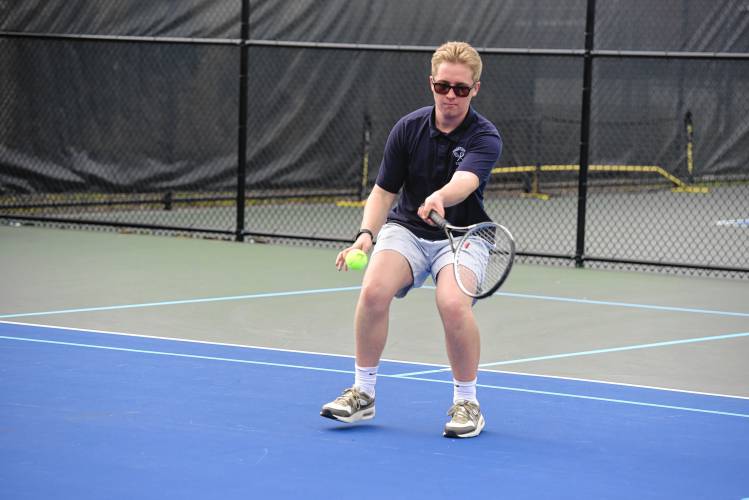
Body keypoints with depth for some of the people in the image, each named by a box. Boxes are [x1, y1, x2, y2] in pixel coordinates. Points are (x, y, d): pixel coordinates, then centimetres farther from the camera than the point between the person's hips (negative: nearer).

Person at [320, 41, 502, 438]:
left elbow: (465, 181, -34)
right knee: (373, 290, -27)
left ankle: (466, 403, -9)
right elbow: (384, 191, 2)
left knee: (454, 305, -32)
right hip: (406, 229, 2)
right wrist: (366, 234, -16)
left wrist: (440, 198, -57)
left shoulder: (484, 138, -14)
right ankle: (362, 394, -9)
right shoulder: (408, 129, -4)